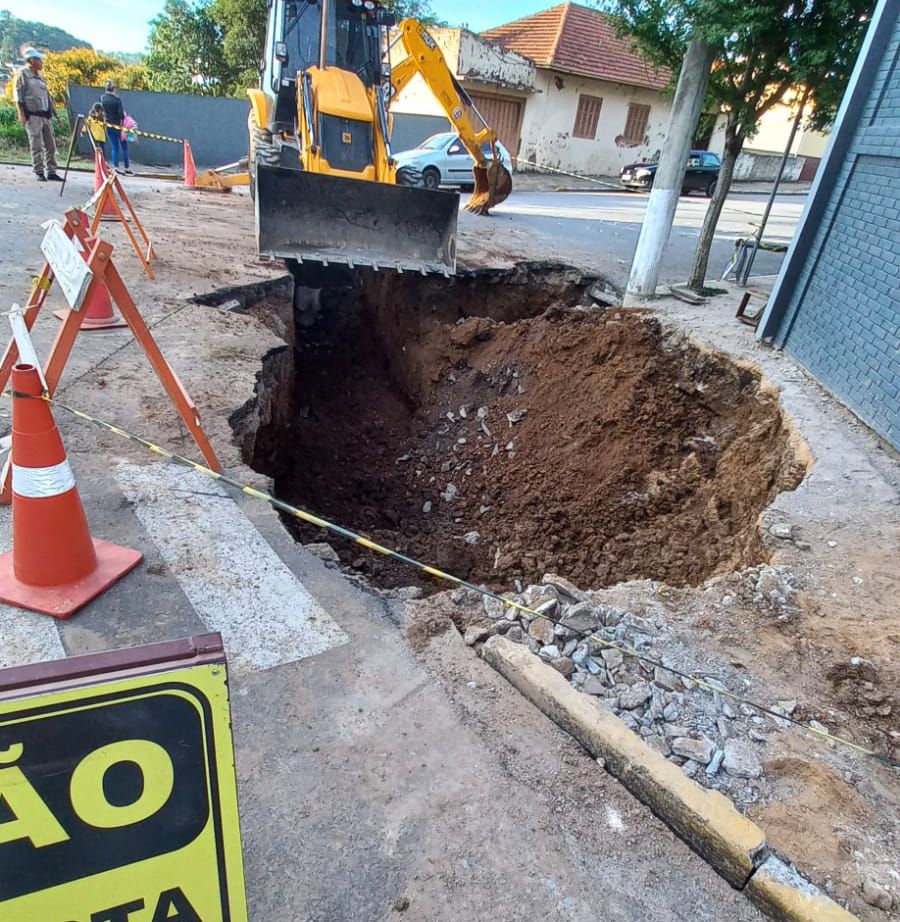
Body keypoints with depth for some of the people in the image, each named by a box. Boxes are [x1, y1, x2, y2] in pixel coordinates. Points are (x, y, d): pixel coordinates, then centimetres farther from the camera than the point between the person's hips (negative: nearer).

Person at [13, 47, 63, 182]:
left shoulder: (39, 77, 21)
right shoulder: (23, 74, 2)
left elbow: (48, 97, 22)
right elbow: (17, 94, -5)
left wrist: (57, 117, 15)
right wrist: (21, 114, -15)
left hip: (45, 116, 6)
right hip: (32, 115, -6)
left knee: (50, 145, 3)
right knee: (36, 146, -9)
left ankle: (51, 172, 7)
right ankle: (39, 172, -7)